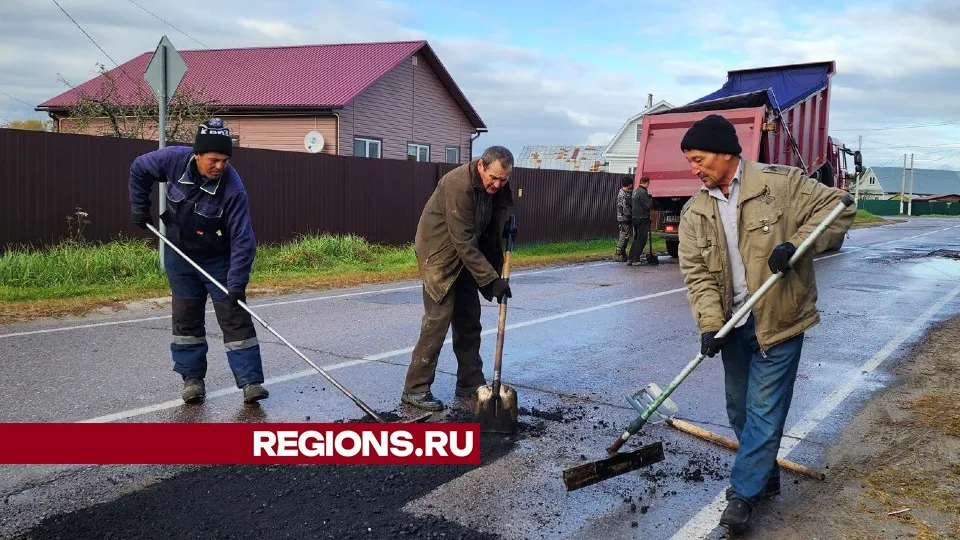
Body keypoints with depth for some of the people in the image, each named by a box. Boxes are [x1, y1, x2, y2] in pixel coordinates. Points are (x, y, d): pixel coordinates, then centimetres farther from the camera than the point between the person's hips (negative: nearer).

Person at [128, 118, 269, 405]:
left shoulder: (232, 188, -28)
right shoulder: (175, 160, -19)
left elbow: (242, 239, -28)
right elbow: (139, 169, 3)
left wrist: (237, 283, -34)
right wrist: (139, 208, 2)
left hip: (217, 258, -3)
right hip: (178, 253, 3)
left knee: (235, 316, -6)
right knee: (186, 315, 8)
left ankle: (250, 381, -3)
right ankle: (192, 378, 19)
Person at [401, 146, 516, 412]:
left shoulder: (496, 186, -4)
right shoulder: (458, 185, -30)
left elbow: (494, 223, 15)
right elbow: (463, 242, -31)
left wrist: (508, 228, -6)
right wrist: (491, 280, -30)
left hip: (467, 257, 8)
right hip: (440, 254, -8)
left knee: (469, 320, 9)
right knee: (438, 320, -11)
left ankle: (470, 384, 19)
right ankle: (415, 389, -3)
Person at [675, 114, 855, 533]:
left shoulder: (781, 183, -9)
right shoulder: (694, 212, 1)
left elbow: (836, 208, -5)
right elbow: (697, 272, -4)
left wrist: (796, 244, -20)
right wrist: (710, 322, -17)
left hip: (779, 320, -5)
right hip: (734, 324, 5)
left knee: (764, 410, -2)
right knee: (739, 409, 15)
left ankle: (743, 493, 9)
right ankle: (765, 477, 35)